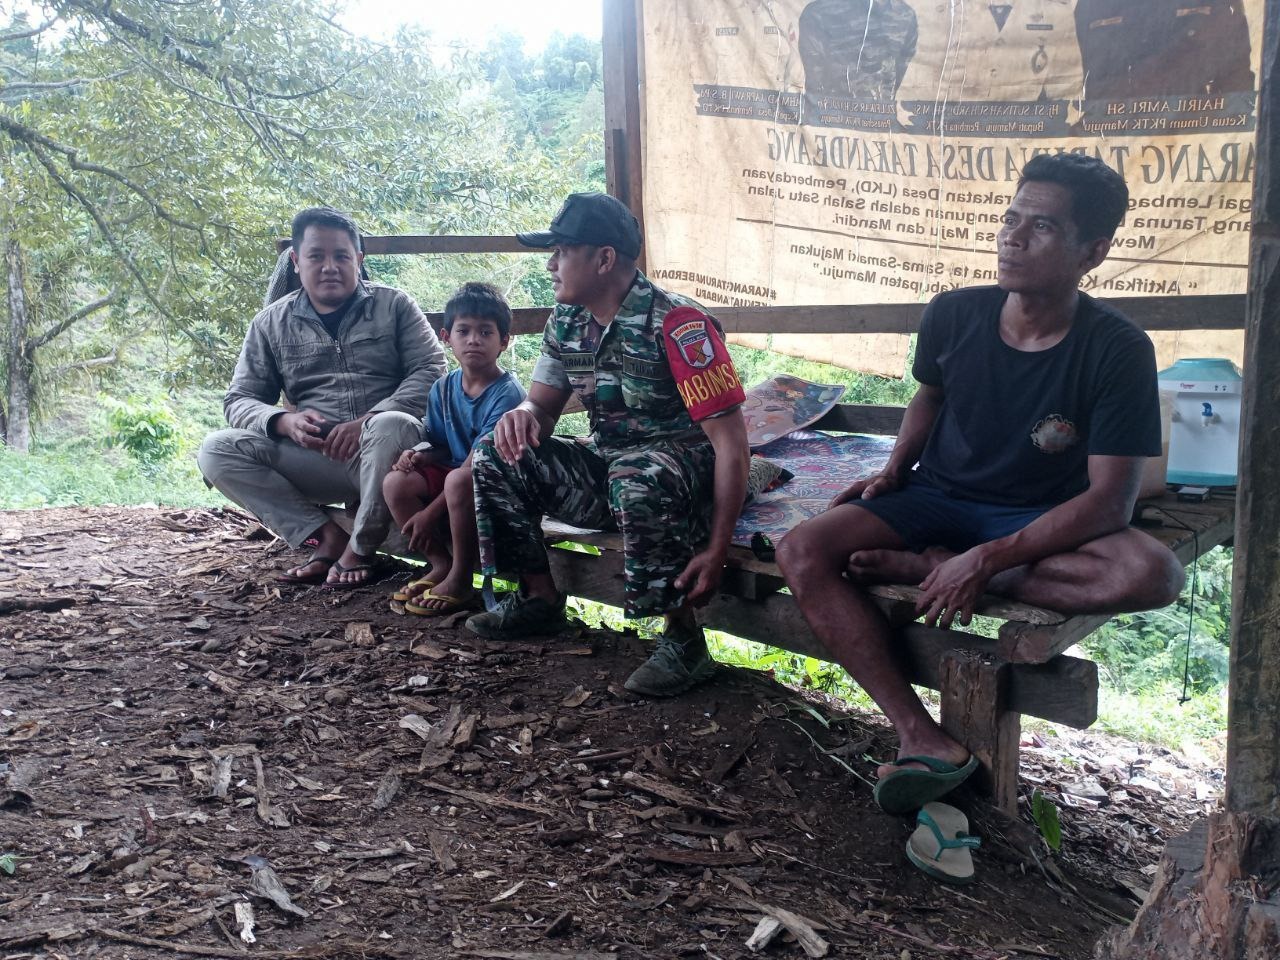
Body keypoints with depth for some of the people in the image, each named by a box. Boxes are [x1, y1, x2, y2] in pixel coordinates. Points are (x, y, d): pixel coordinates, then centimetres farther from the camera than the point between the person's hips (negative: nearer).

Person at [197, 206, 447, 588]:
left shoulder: (394, 305, 6)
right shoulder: (271, 324, 12)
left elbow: (431, 370, -5)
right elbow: (239, 400, 9)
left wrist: (367, 421, -20)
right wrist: (285, 422, -15)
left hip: (383, 457, -2)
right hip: (315, 459, 3)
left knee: (391, 426, -38)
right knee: (216, 450, -17)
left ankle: (360, 548, -18)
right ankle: (328, 536, -16)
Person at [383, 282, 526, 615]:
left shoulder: (507, 394, -18)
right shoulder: (443, 389, 4)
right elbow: (440, 446, 13)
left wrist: (430, 512, -21)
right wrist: (417, 455, -13)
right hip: (451, 475, 7)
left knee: (459, 480, -37)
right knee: (396, 482, -15)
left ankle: (460, 579, -19)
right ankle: (440, 564, -2)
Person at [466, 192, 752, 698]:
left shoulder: (677, 325, -22)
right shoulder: (567, 323, 1)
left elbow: (731, 441, -23)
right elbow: (542, 406, 12)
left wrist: (717, 550, -29)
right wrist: (521, 416, -17)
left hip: (683, 465, -7)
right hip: (607, 462, 8)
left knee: (638, 481, -41)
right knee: (497, 457, -6)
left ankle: (683, 637, -26)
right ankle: (540, 599, 7)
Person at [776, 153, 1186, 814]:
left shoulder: (1118, 351, -17)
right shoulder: (953, 315, -7)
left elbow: (1109, 501, -22)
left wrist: (986, 560, -30)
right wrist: (895, 467, -2)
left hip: (1041, 522, -2)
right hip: (938, 497, 3)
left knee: (1152, 573, -34)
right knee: (802, 550, -23)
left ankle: (927, 567, -23)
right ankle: (922, 739, -31)